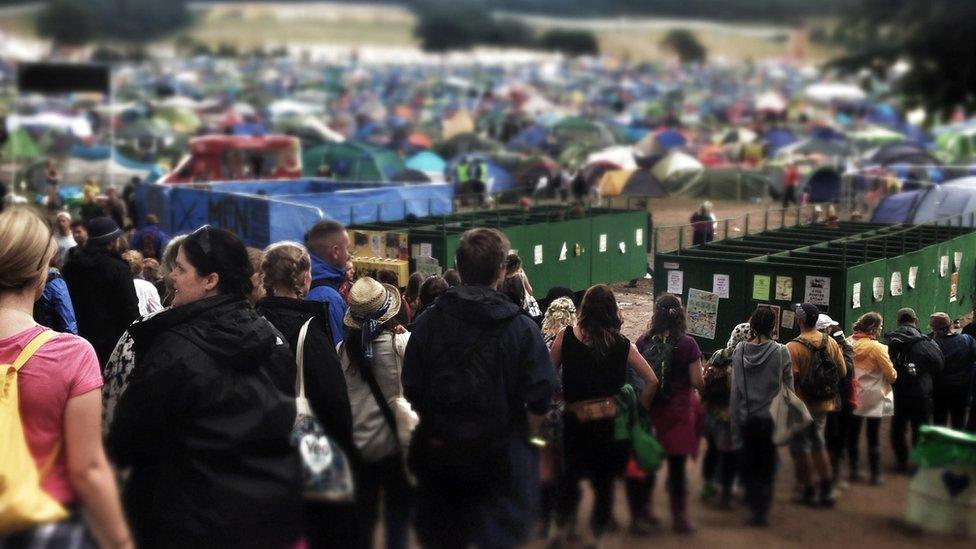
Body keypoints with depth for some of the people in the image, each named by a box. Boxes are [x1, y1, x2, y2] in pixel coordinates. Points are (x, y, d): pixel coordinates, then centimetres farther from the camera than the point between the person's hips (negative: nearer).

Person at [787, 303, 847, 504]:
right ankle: (827, 489, 21)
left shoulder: (793, 347, -22)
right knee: (818, 443, 21)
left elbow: (789, 379, -25)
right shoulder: (831, 343, -4)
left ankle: (808, 491, 15)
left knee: (800, 448, 9)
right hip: (824, 404, 6)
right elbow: (842, 372, 2)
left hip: (801, 405, -6)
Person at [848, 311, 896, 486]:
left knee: (853, 435, 13)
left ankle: (854, 471, 20)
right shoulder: (877, 347, -16)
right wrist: (893, 376, 10)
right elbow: (891, 374, -12)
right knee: (873, 438, 4)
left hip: (853, 397, 4)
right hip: (873, 398, -4)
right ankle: (875, 475, 10)